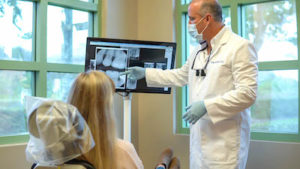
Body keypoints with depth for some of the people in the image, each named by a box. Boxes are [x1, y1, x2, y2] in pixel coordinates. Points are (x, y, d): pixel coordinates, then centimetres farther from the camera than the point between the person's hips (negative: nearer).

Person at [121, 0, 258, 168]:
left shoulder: (240, 47, -11)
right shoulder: (199, 51, 15)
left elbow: (247, 93, -18)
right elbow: (181, 76, 29)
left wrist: (206, 106, -21)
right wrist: (145, 73, 27)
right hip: (200, 138, 7)